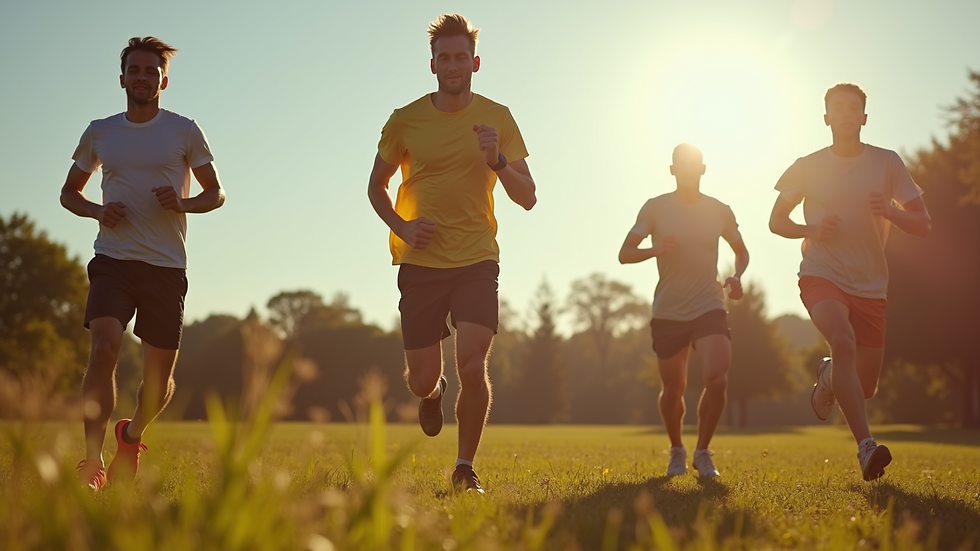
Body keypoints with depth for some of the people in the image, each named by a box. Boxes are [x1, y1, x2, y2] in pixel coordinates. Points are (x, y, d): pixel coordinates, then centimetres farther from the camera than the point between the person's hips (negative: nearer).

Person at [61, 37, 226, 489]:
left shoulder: (184, 131, 5)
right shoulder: (98, 133, 10)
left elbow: (216, 193, 10)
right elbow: (69, 192, 20)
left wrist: (183, 203, -13)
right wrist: (98, 211, -2)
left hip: (166, 266, 0)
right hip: (112, 260, 0)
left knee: (159, 376, 5)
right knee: (104, 350, -23)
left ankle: (132, 436, 36)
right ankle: (92, 462, -21)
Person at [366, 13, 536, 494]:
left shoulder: (497, 118, 2)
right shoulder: (404, 121, 2)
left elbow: (527, 198, 2)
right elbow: (376, 186, 14)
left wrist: (496, 160, -17)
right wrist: (400, 225, -5)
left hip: (476, 260, -1)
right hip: (420, 262, 1)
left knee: (472, 367, -16)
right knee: (421, 379, 4)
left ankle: (465, 468, 5)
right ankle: (433, 392, 44)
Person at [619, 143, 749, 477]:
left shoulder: (720, 211, 2)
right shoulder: (656, 208, -3)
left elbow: (741, 251, 18)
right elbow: (624, 254, -8)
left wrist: (737, 277, -3)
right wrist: (656, 249, -27)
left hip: (709, 308, 0)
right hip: (667, 312, 0)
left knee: (717, 380, -18)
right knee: (673, 390, 9)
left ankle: (702, 452, 2)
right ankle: (676, 451, 35)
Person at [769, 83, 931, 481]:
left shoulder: (887, 163, 1)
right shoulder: (808, 167, 2)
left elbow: (923, 225, 2)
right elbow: (776, 220, 10)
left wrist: (891, 212, -20)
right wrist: (811, 230, -11)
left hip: (870, 285, 2)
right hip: (821, 275, -2)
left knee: (865, 386, 6)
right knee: (843, 340, -33)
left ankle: (827, 376, 44)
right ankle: (866, 446, -37)